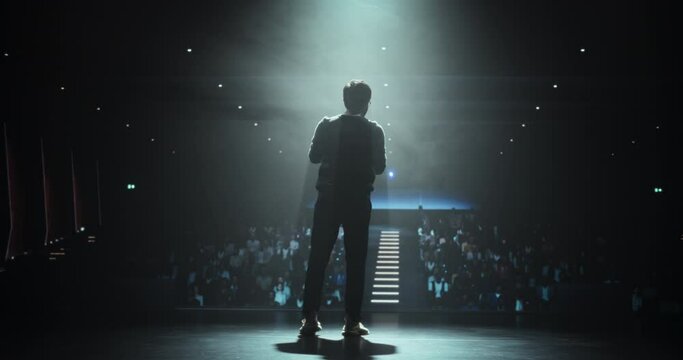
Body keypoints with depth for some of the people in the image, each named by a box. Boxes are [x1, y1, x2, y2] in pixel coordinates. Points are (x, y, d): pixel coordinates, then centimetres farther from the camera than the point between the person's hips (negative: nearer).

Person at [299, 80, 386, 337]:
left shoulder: (327, 126, -2)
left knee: (318, 258, 6)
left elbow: (313, 156, 6)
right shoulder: (374, 131, -4)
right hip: (358, 202, -1)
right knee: (355, 261, 4)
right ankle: (352, 321, 2)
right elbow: (379, 167, 1)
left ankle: (310, 318, 4)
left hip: (328, 199, 1)